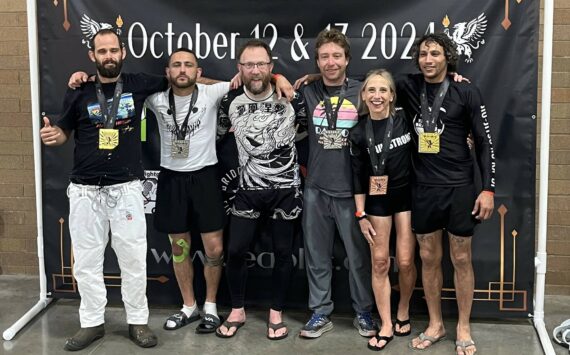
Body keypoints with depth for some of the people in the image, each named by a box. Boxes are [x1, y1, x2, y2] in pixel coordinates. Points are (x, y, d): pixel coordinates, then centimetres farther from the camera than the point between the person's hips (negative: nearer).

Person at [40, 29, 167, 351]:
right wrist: (52, 136, -9)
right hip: (85, 190, 1)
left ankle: (138, 321, 19)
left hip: (126, 188, -1)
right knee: (86, 261, 7)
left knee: (134, 259, 4)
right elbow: (64, 133, 11)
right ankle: (92, 323, 21)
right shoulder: (79, 92, 2)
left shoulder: (139, 85, 1)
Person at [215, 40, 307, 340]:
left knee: (283, 252, 6)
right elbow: (219, 133, 11)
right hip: (249, 189, 1)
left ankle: (276, 314, 23)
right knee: (235, 250, 0)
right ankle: (237, 311, 20)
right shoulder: (230, 101, -5)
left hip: (286, 189, -1)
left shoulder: (291, 98, -9)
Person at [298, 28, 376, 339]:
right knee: (317, 255, 8)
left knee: (359, 256, 6)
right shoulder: (307, 93, 2)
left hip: (352, 189, -1)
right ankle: (320, 313, 20)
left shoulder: (362, 92, -1)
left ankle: (363, 313, 21)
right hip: (316, 188, 1)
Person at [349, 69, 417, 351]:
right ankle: (386, 327, 13)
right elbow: (358, 176, -1)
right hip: (377, 199, 1)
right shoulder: (358, 133, -5)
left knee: (405, 262, 1)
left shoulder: (405, 118, -8)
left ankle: (403, 313, 27)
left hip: (406, 195, 0)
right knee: (380, 262, 3)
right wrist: (361, 215, -2)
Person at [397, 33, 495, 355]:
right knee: (429, 258, 10)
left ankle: (464, 328, 21)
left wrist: (488, 189, -10)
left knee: (461, 259, 6)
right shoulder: (409, 87, 2)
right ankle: (436, 325, 26)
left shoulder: (466, 92, -6)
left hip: (459, 187, -3)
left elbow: (485, 142, -4)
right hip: (424, 188, 3)